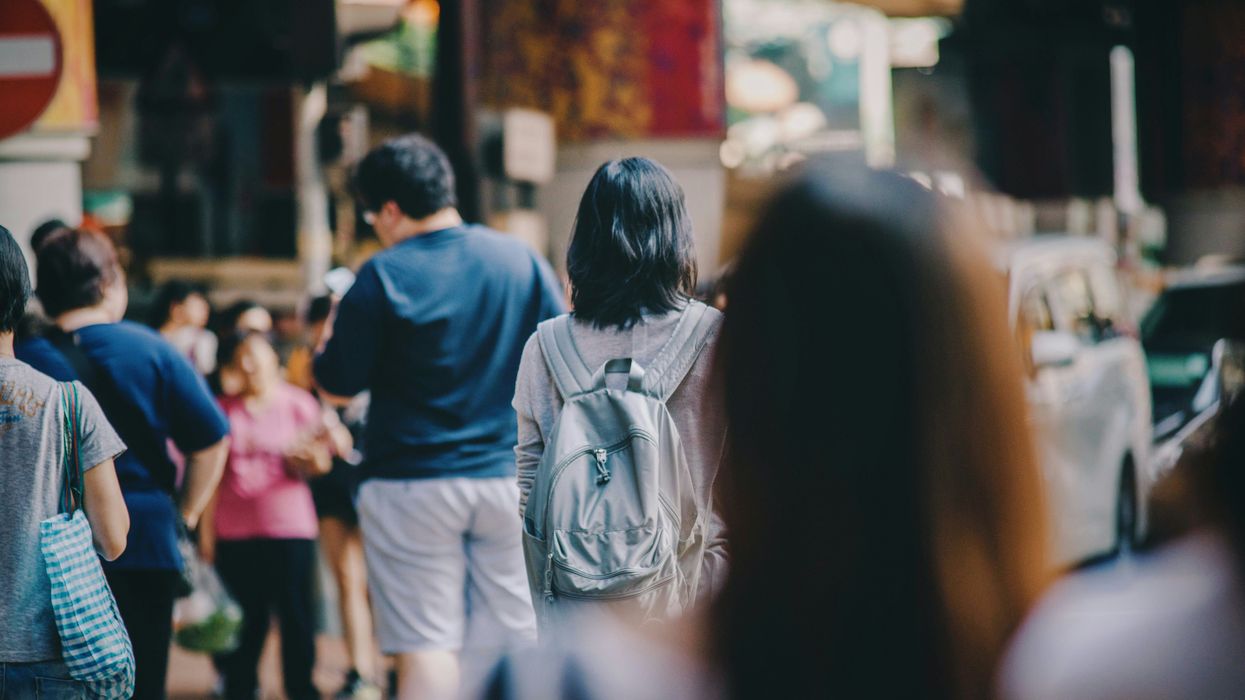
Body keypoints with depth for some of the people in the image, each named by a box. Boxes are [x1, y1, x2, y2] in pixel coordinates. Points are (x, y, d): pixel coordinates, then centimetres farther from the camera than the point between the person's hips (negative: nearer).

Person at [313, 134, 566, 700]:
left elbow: (336, 387, -3)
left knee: (425, 648, -1)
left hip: (412, 487, -3)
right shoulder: (522, 261, 3)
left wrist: (333, 328, 14)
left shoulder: (384, 277, -9)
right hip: (510, 478, 4)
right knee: (513, 647, 8)